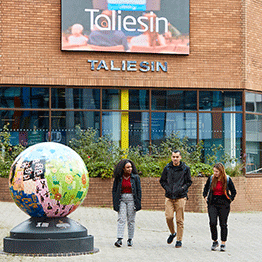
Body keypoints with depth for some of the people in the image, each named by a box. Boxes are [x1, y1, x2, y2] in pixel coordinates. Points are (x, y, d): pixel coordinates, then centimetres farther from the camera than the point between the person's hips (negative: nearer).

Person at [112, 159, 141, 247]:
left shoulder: (135, 177, 0)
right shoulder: (118, 178, 3)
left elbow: (139, 190, 2)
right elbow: (114, 190, 8)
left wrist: (138, 203, -3)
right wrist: (115, 203, 1)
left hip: (132, 200, 0)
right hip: (121, 199, 1)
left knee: (131, 220, 3)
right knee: (121, 219, -9)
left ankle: (130, 239, 13)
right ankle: (119, 239, -15)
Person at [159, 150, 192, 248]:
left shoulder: (185, 168, 2)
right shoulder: (167, 168, 7)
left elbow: (189, 182, 8)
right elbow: (162, 180, 15)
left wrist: (182, 189, -8)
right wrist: (167, 188, -2)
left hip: (181, 197, -2)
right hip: (169, 197, 2)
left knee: (180, 220, -2)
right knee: (169, 217, -8)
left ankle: (179, 240, 7)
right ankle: (172, 233, 19)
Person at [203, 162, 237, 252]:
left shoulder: (227, 180, -3)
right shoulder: (211, 178, 2)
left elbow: (233, 192, 8)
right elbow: (206, 188, 20)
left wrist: (230, 200, 0)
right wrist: (205, 197, 10)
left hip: (224, 204, -1)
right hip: (212, 203, 2)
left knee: (223, 224, 2)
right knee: (212, 223, -9)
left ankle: (223, 244, 10)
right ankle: (215, 242, 7)